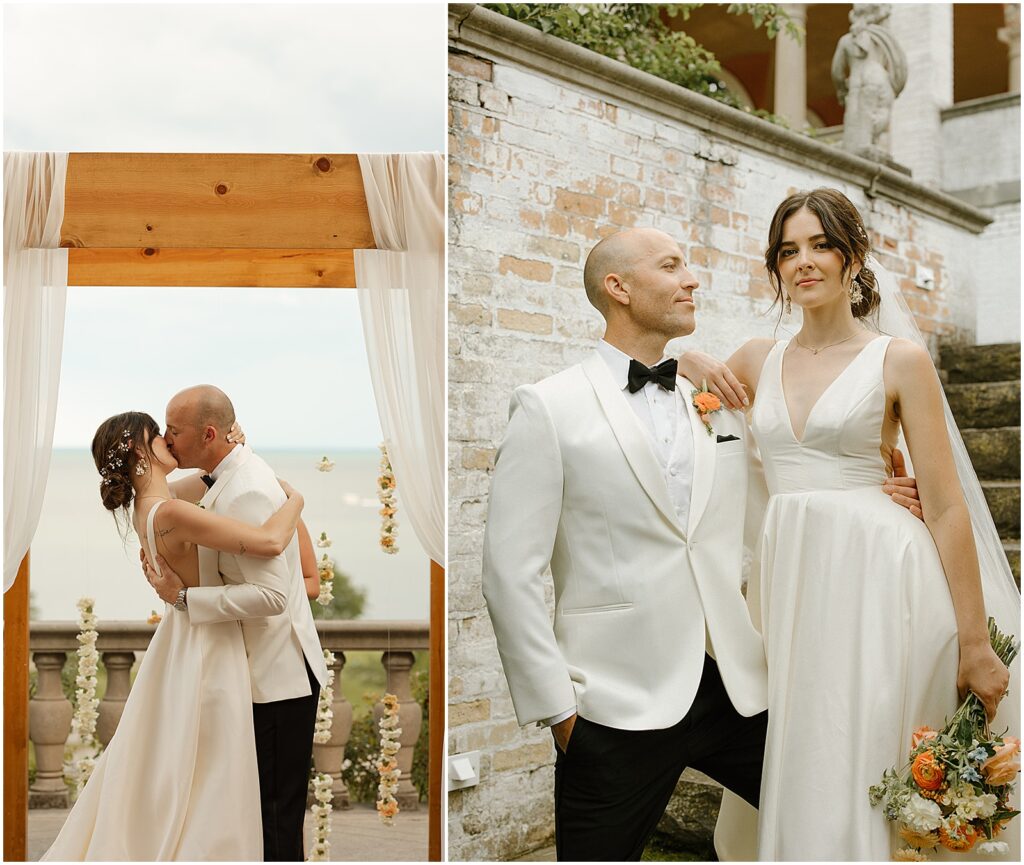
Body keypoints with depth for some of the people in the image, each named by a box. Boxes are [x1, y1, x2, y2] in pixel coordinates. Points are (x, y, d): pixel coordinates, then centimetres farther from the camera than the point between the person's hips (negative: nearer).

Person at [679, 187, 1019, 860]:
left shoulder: (899, 360, 0)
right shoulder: (760, 360, 11)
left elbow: (946, 507, -4)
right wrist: (695, 364, 4)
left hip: (877, 579, -4)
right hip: (791, 579, 4)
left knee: (864, 789, -3)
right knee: (794, 791, 8)